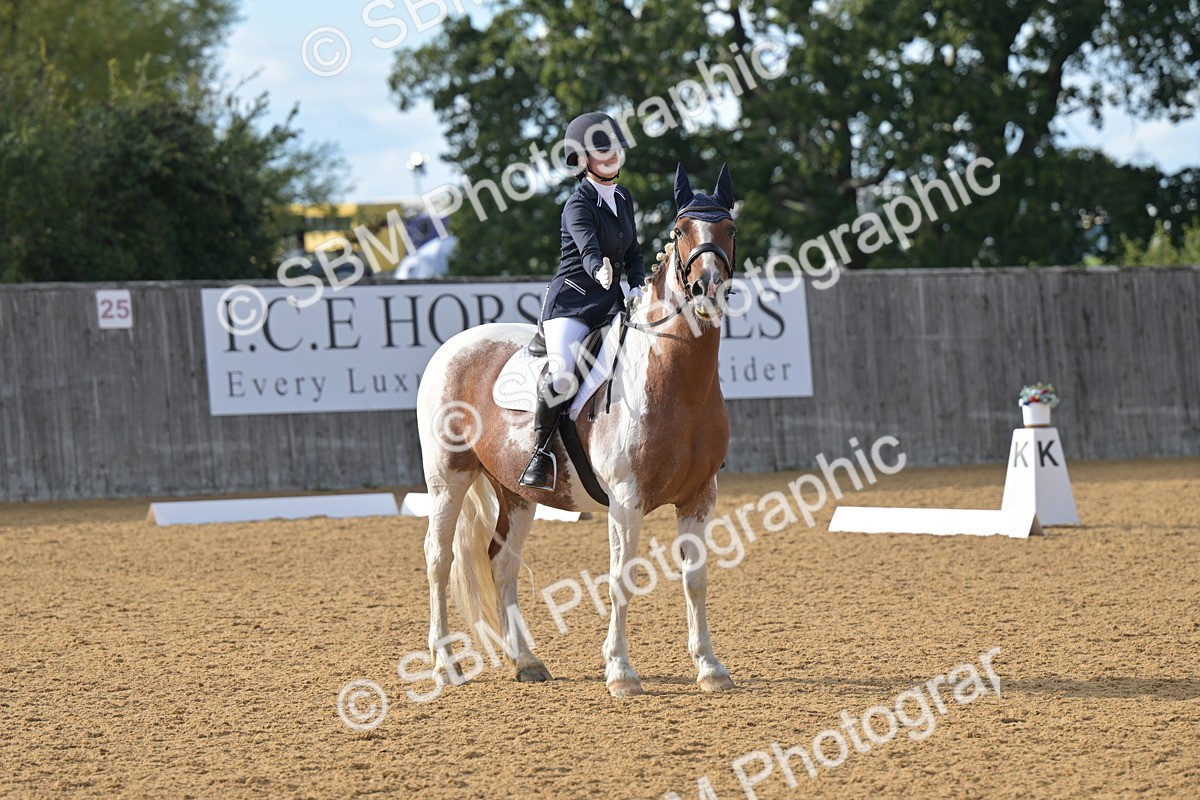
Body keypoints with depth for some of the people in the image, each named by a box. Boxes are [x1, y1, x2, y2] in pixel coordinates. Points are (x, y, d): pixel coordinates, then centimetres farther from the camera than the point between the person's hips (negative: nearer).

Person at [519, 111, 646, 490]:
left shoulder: (623, 198, 13)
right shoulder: (579, 205, -10)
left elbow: (633, 253, 21)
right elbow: (588, 247, -29)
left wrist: (638, 288, 2)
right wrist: (600, 270, -51)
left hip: (612, 300, 8)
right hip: (572, 299, -8)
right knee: (561, 375, -29)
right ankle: (541, 452, -13)